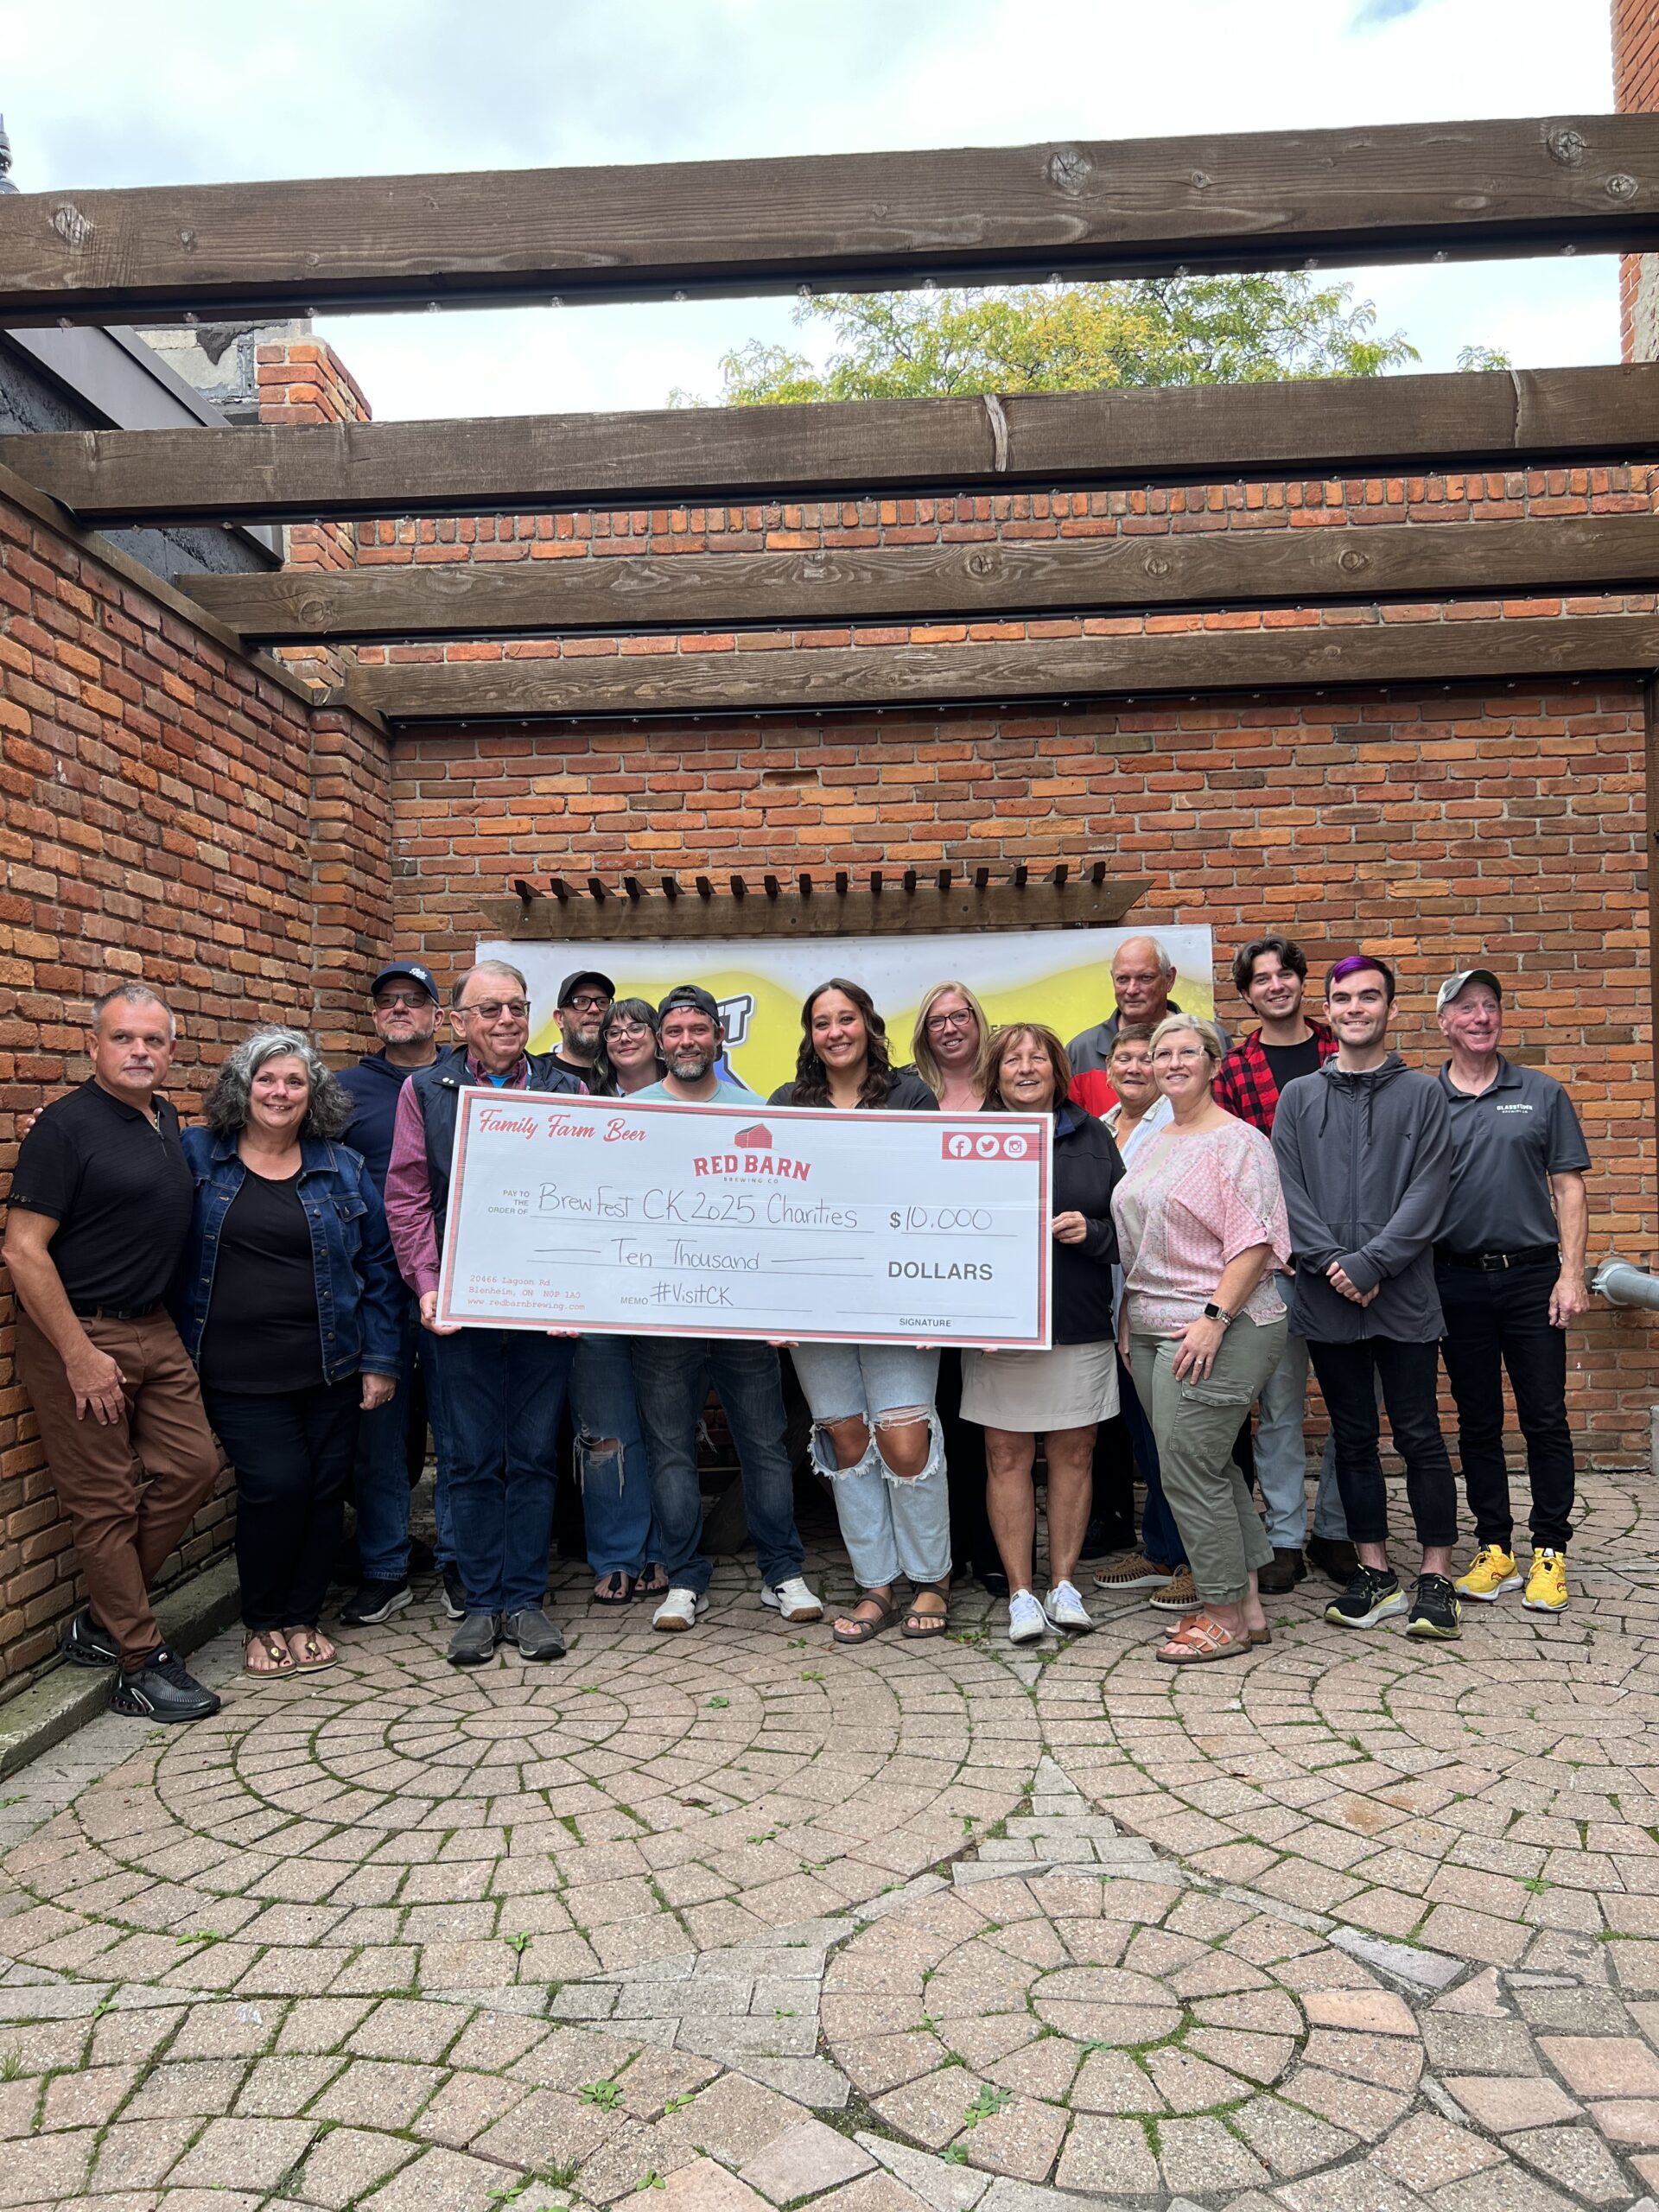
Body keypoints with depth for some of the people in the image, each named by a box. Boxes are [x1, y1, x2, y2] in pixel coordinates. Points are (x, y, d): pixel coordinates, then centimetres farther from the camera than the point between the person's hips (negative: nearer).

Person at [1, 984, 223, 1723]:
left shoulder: (166, 1119, 9)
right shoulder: (66, 1126, -14)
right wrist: (80, 1356, -19)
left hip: (154, 1329, 8)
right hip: (79, 1334, -8)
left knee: (192, 1466, 9)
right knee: (105, 1501, 2)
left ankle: (103, 1620, 24)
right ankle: (139, 1662, 13)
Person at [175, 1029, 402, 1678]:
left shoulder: (342, 1168, 4)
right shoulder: (196, 1156, 0)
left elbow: (379, 1268, 6)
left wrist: (381, 1359, 2)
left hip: (329, 1366, 2)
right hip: (238, 1370, -2)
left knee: (324, 1489, 6)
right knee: (276, 1483, -8)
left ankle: (303, 1617, 26)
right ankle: (264, 1623, 17)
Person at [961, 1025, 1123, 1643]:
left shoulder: (1091, 1136, 9)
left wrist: (1090, 1232, -11)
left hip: (1080, 1325, 2)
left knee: (1073, 1454, 7)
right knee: (1007, 1455, 2)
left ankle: (1064, 1583, 20)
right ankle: (1020, 1592, 13)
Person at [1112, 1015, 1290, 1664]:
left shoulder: (1238, 1142, -8)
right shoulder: (1152, 1146, 17)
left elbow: (1253, 1242, -16)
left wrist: (1214, 1317, -22)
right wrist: (1129, 1320, 17)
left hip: (1214, 1332, -8)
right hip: (1154, 1330, 8)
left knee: (1191, 1469, -6)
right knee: (1209, 1467, 12)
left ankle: (1226, 1617, 9)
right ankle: (1248, 1605, 23)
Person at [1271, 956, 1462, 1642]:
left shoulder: (1422, 1093, 4)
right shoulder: (1298, 1098, 9)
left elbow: (1428, 1192, -5)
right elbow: (1287, 1192, 1)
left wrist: (1370, 1263, -15)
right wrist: (1332, 1263, -12)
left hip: (1404, 1298, -2)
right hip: (1327, 1301, 2)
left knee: (1420, 1438, 3)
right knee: (1353, 1441, 10)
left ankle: (1435, 1578, 14)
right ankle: (1375, 1574, 20)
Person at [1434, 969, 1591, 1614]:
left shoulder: (1542, 1094, 5)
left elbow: (1569, 1188, 3)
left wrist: (1572, 1275, -6)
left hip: (1531, 1276, 0)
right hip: (1457, 1282, 1)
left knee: (1545, 1418, 3)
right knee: (1477, 1422, 9)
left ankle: (1550, 1553, 15)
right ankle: (1494, 1548, 20)